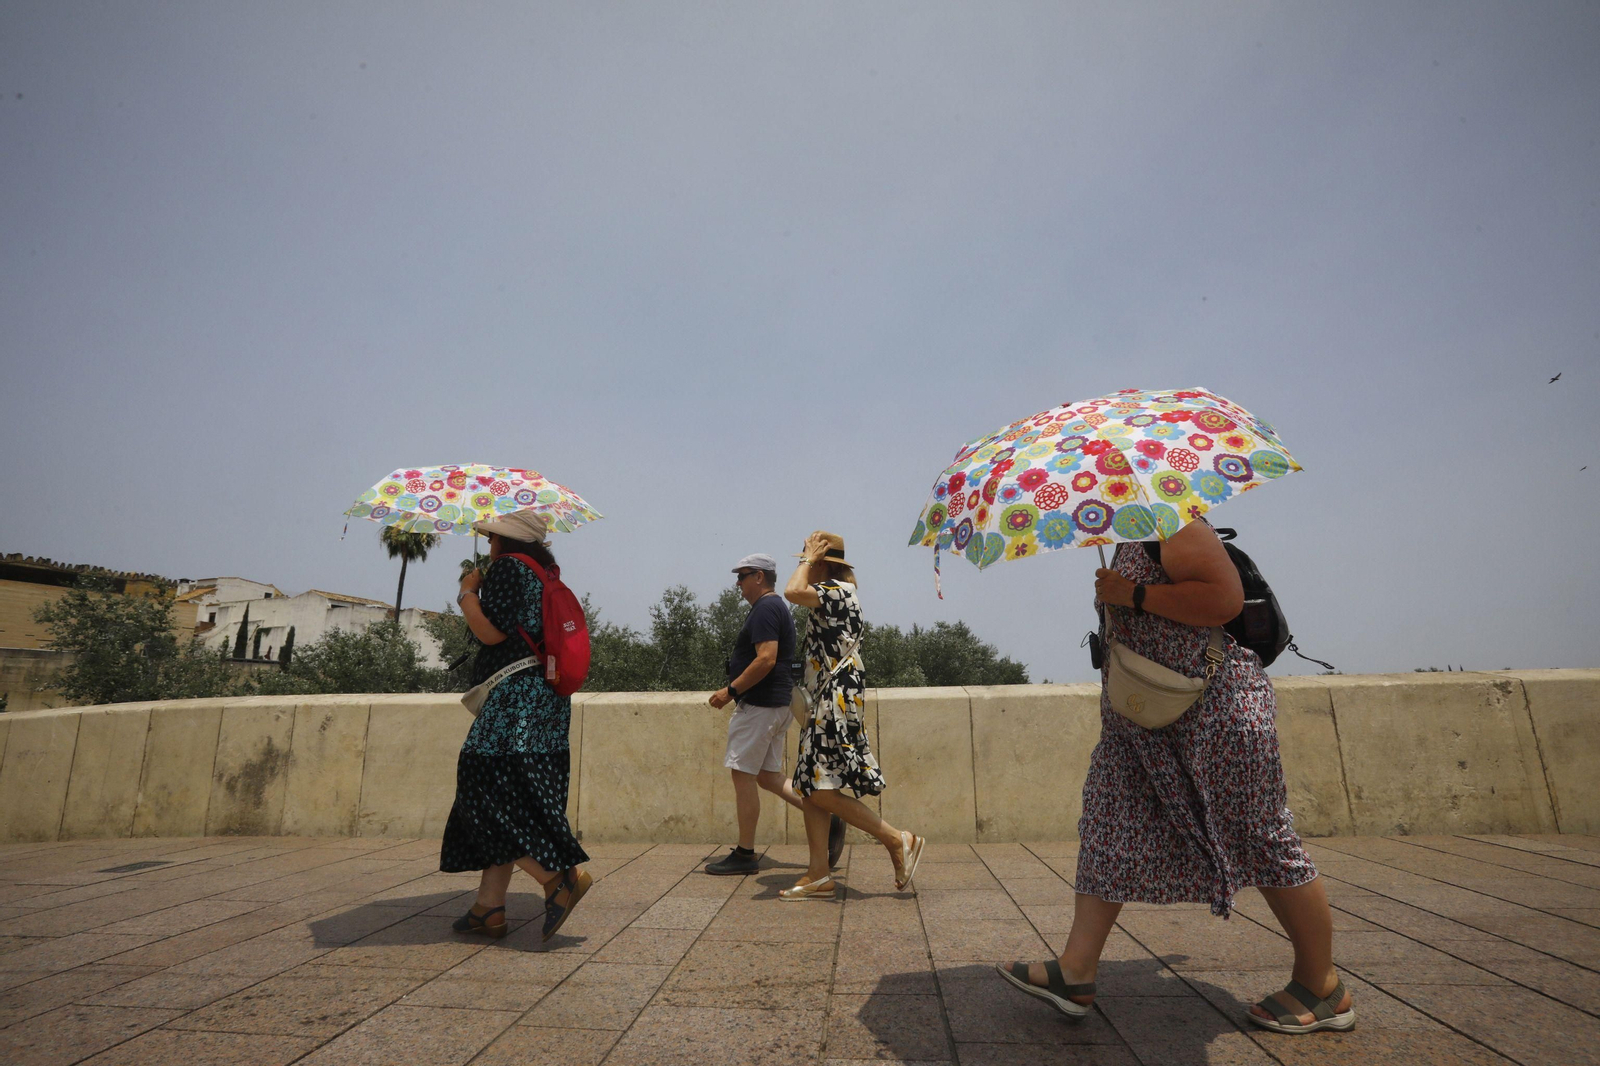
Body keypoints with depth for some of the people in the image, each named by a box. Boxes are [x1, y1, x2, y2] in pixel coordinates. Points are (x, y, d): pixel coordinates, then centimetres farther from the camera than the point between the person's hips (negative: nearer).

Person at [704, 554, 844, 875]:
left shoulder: (765, 609, -13)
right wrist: (736, 690, 22)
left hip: (759, 705, -10)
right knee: (768, 777, 13)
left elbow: (766, 659, -24)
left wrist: (731, 689, -19)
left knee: (743, 775, -1)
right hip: (777, 705, 10)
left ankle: (744, 854, 8)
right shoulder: (777, 608, 19)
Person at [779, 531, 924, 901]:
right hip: (825, 702, 11)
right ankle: (819, 876, 11)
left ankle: (899, 840, 0)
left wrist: (810, 558, -14)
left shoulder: (838, 590, -11)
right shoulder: (834, 595, 19)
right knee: (812, 786, 7)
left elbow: (793, 591, -28)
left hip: (836, 700, -11)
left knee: (821, 790, -11)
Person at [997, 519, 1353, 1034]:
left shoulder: (1173, 529, -11)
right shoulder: (1124, 548, 17)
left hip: (1217, 706, -9)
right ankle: (1076, 972, 7)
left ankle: (1323, 989, 23)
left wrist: (1134, 594, -22)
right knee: (1108, 829, 3)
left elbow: (1226, 599, -24)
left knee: (1261, 838, 2)